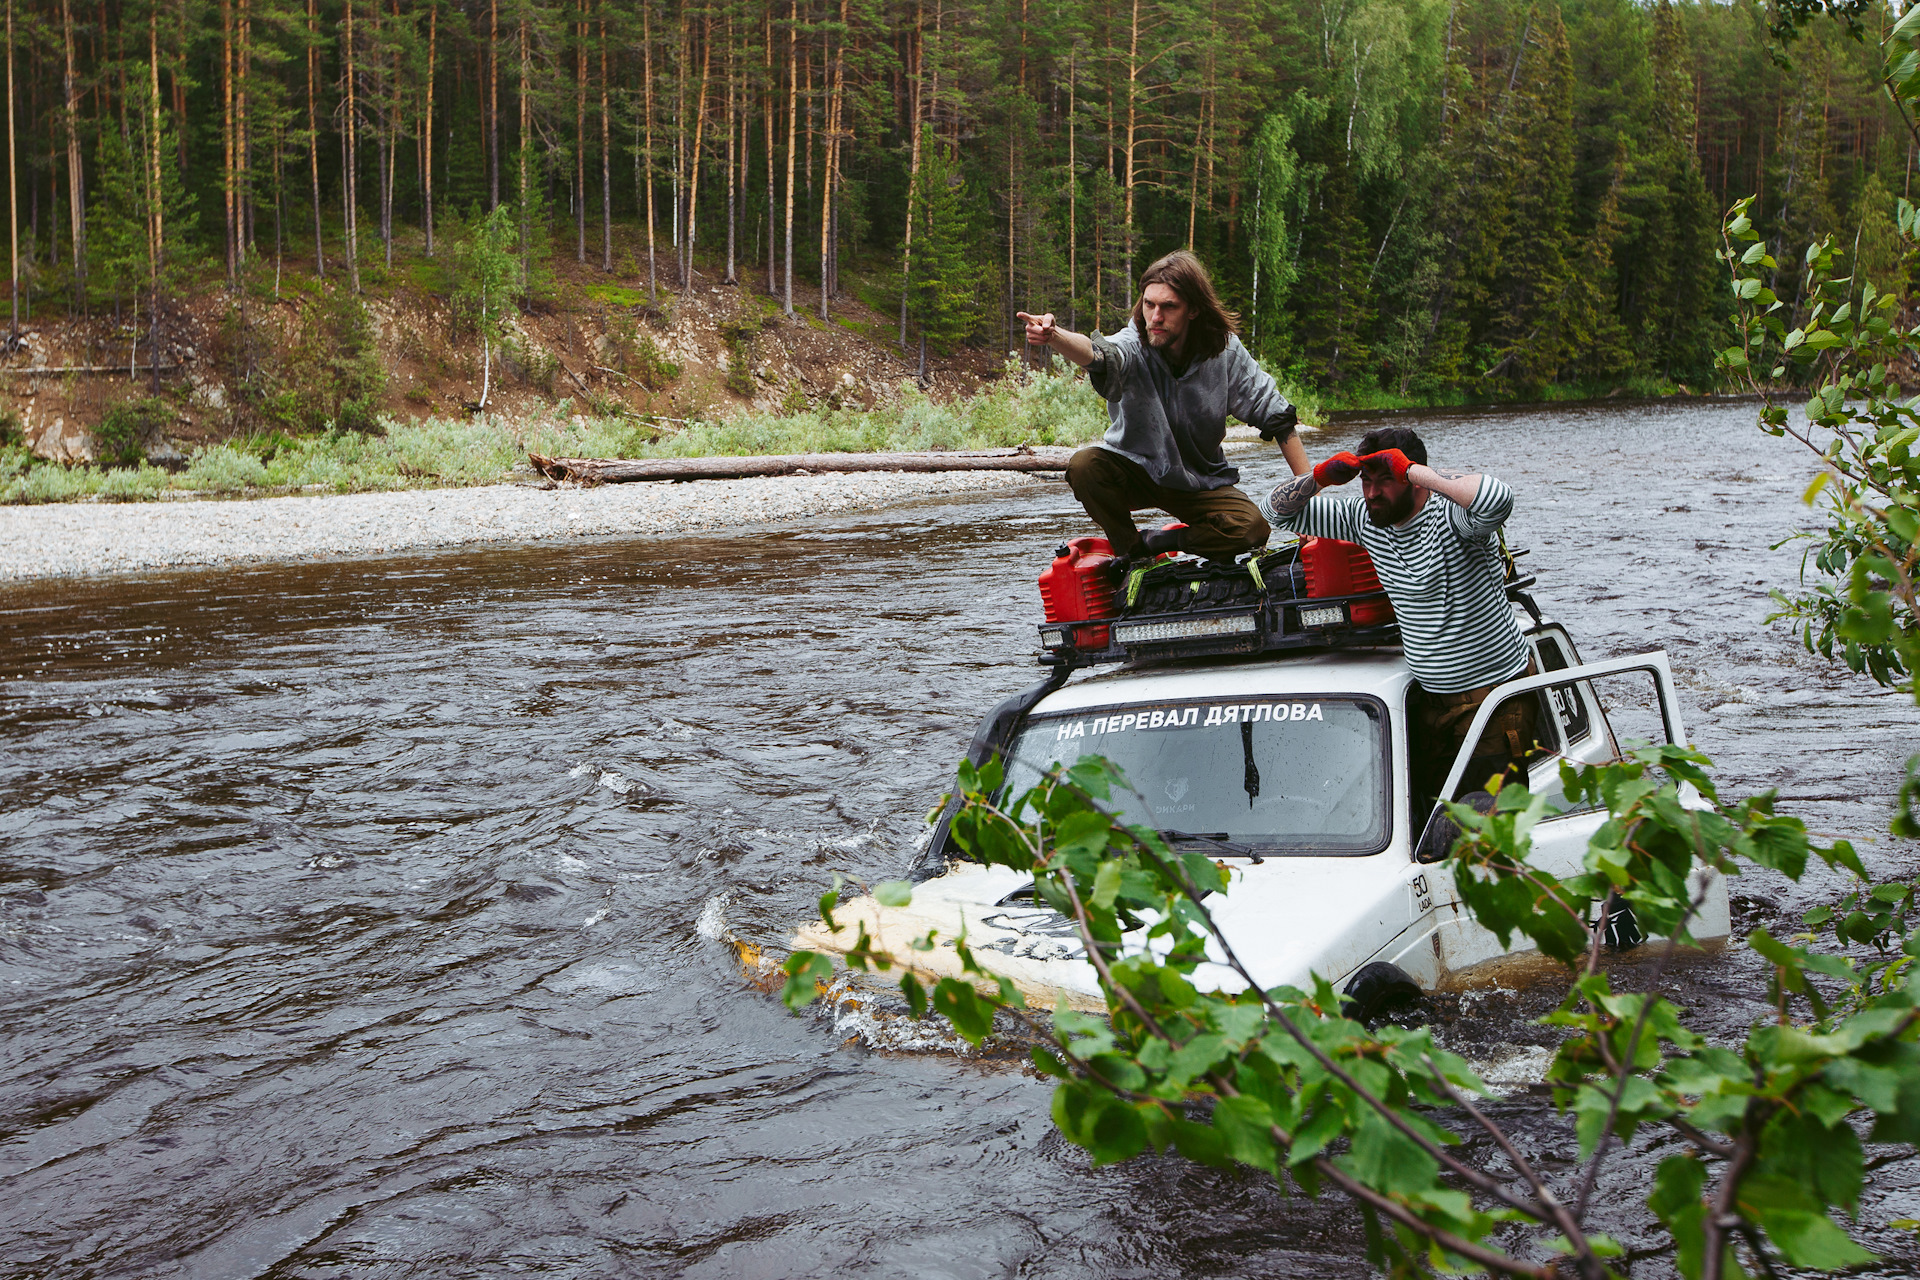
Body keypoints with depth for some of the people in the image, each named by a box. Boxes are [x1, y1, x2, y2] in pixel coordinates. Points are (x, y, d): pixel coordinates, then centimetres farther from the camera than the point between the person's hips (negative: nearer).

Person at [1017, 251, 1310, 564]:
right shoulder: (1134, 346, -22)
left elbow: (1277, 415, -5)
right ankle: (1129, 549, -5)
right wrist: (1053, 337, -71)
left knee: (1252, 528, -24)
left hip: (1200, 481, 1)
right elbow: (1098, 354, -48)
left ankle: (1153, 543, -2)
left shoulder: (1225, 350, -14)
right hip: (1133, 467, -1)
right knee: (1084, 466, -31)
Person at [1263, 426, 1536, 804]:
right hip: (1430, 698, 7)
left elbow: (1498, 500, -43)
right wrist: (1321, 476, -12)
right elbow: (1280, 510, 9)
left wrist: (1414, 470, -33)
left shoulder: (1450, 513, -19)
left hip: (1497, 695, -7)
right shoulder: (1365, 518, 3)